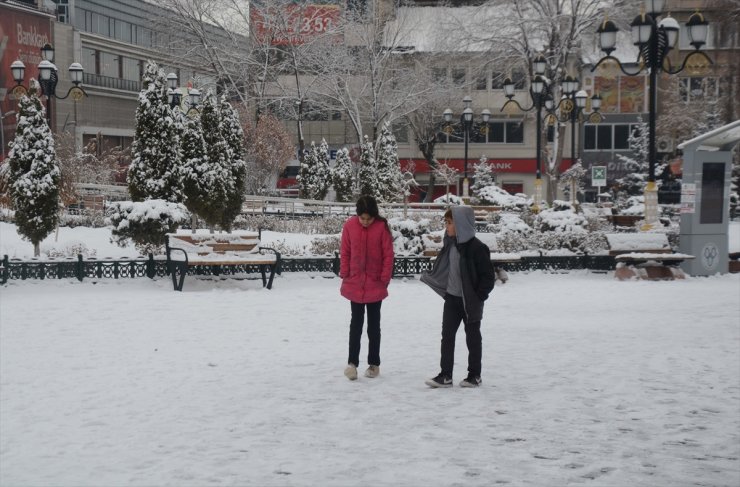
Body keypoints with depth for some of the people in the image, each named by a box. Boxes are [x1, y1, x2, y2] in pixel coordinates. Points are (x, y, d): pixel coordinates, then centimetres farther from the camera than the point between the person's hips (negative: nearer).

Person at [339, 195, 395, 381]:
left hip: (375, 285, -1)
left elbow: (388, 255, -6)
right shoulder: (350, 226, -5)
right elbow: (345, 252, 2)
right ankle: (352, 362, 1)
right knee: (356, 323, 2)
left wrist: (385, 278, -8)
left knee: (374, 324, 10)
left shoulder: (382, 227, -9)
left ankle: (374, 363, 18)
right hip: (354, 284, 1)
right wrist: (344, 275, -2)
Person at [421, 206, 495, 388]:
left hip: (470, 302, -6)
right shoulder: (450, 244, 4)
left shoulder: (476, 248, -18)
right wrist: (428, 277, 6)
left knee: (472, 337, 7)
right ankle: (446, 375, 8)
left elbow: (488, 277, -15)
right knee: (447, 335, 4)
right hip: (452, 298, 7)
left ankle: (474, 375, 18)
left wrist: (478, 297, -16)